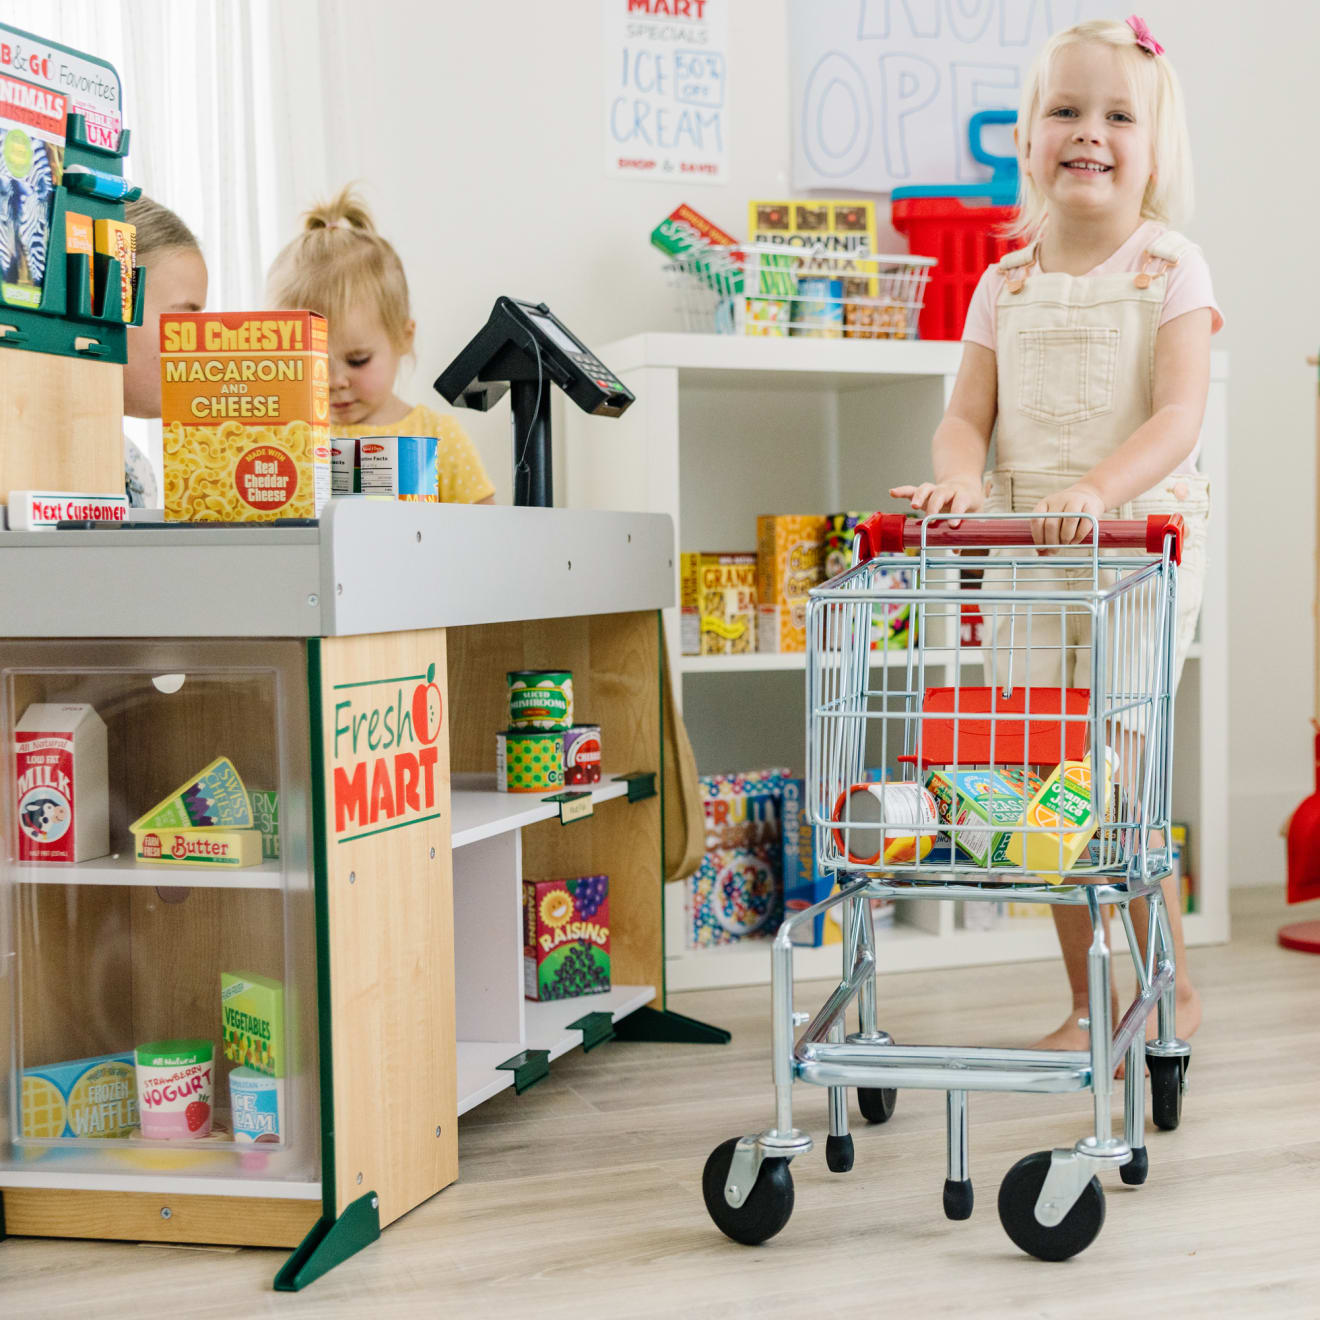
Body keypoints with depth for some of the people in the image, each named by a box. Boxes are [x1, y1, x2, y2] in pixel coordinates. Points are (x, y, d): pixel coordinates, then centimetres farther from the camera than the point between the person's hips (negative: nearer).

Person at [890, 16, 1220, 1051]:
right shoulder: (1005, 286, 10)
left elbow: (1179, 415, -14)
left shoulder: (1170, 269, -2)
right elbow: (967, 417, 5)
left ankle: (1173, 991, 14)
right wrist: (960, 475, -19)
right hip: (1028, 560, 4)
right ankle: (1086, 1005, 21)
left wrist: (1098, 488, -32)